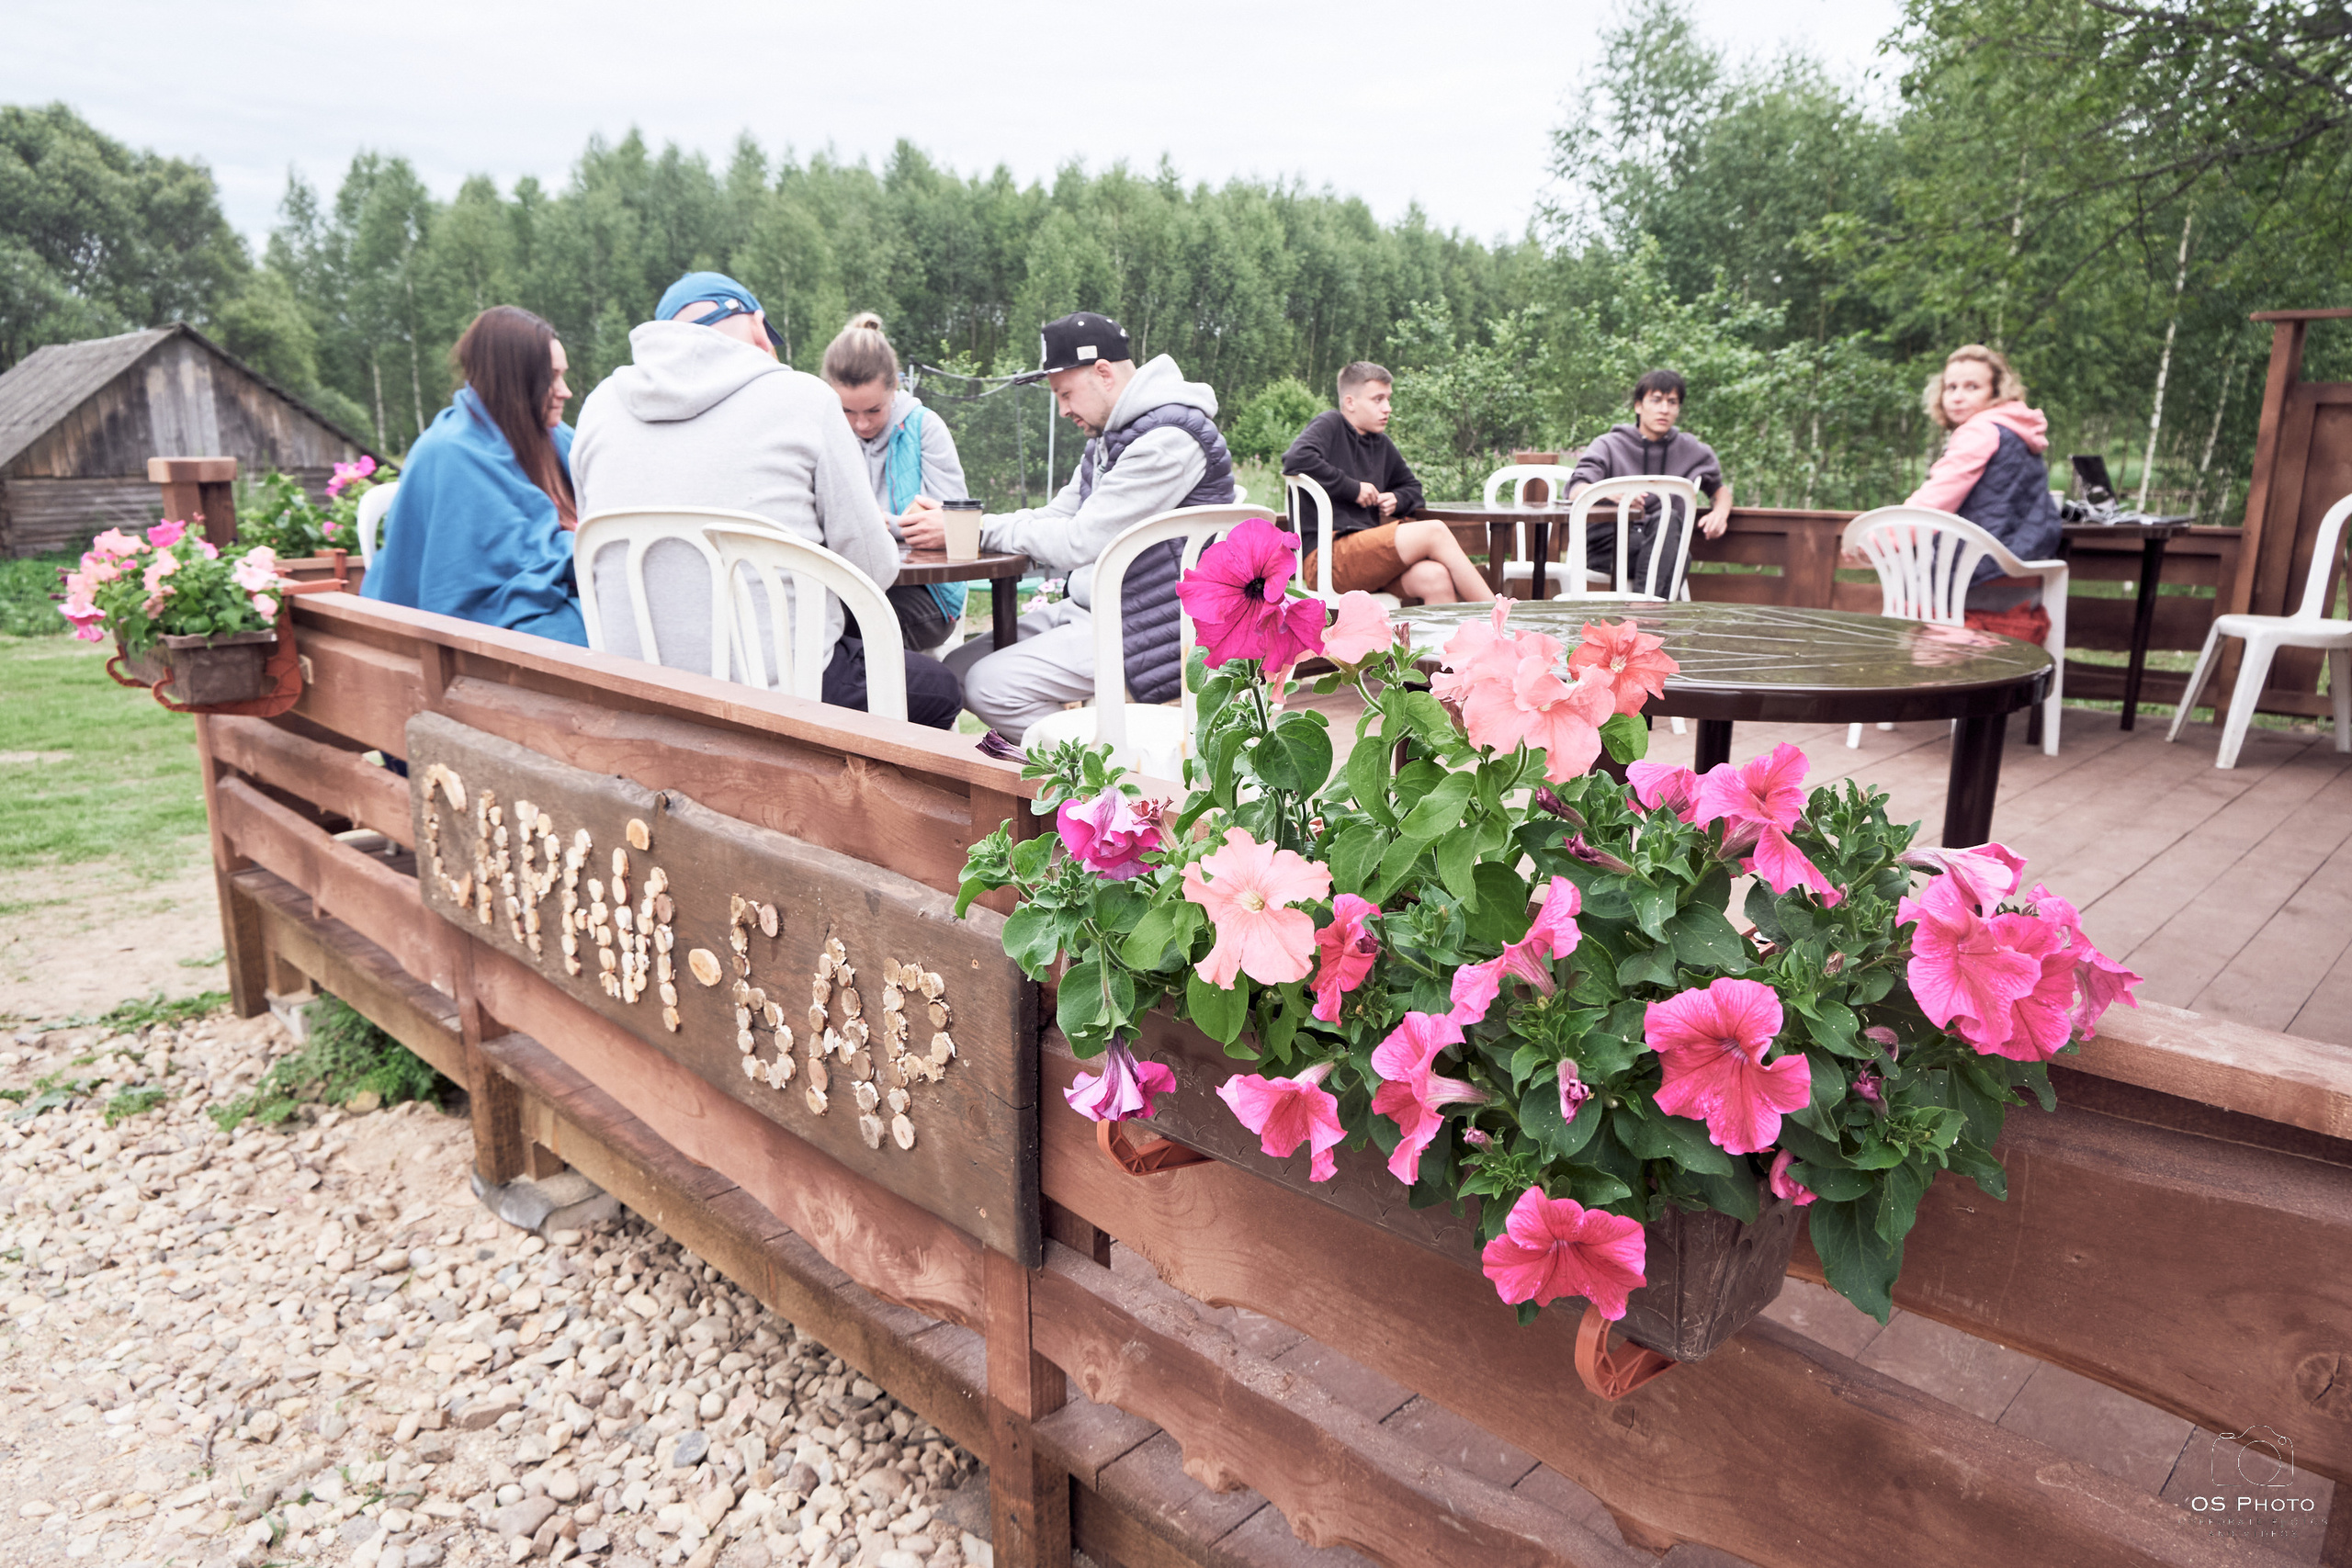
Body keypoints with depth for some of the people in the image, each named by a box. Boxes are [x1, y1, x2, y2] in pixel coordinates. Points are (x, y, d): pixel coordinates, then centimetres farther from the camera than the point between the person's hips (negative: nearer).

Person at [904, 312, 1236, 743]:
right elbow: (1057, 517, 14)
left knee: (992, 686, -21)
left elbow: (1079, 542, -22)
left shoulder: (1168, 439, -18)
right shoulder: (1109, 436, 14)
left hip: (1145, 629, -10)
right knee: (957, 669, 3)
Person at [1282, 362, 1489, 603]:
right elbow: (1296, 459, -18)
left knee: (1436, 577, -24)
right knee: (1434, 532, -20)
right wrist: (1353, 488, -11)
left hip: (1369, 552, 7)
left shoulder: (1381, 444, 23)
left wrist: (1397, 500, 11)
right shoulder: (1330, 425, 3)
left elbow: (1411, 486, 37)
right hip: (1326, 556, -7)